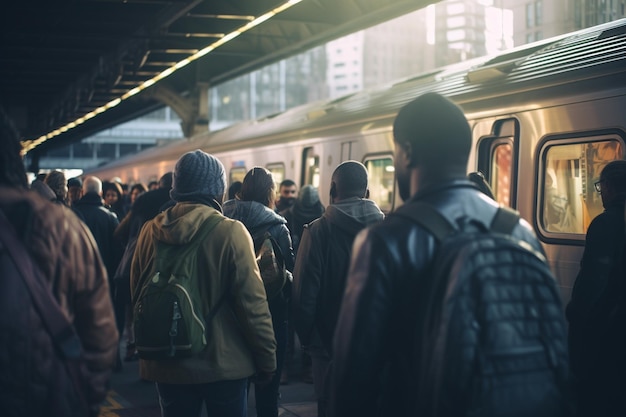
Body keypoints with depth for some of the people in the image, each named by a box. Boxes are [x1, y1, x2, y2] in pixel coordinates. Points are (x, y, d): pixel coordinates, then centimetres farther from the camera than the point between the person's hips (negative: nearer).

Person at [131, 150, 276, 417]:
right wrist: (267, 360, -4)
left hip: (167, 363, 4)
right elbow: (252, 304, -15)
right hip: (224, 363, -3)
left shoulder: (150, 231, -3)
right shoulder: (230, 232, -16)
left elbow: (137, 295, 8)